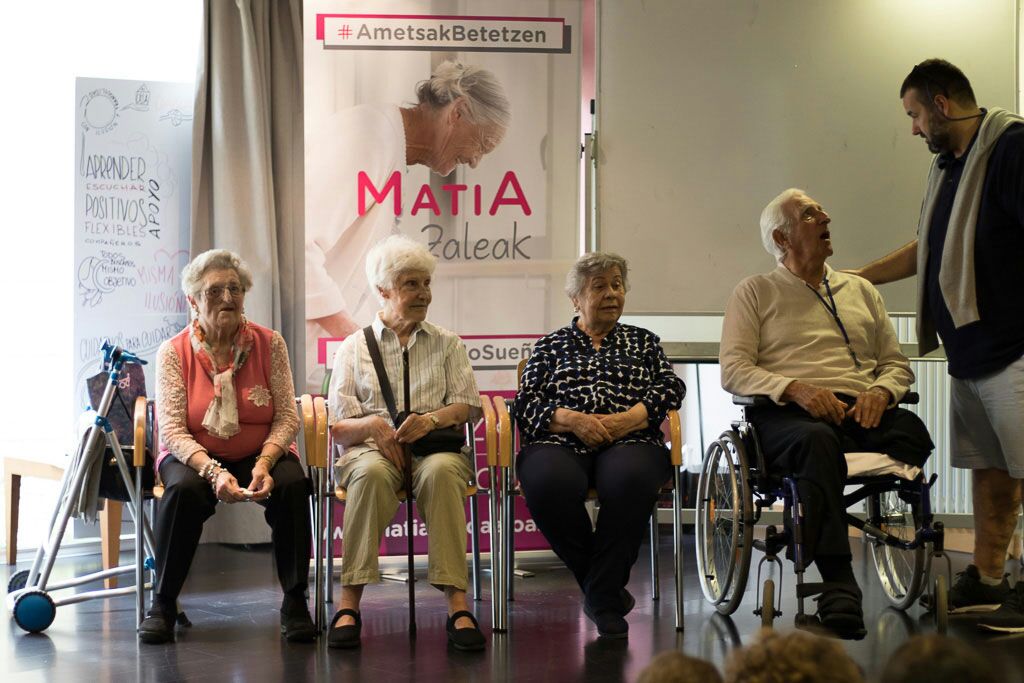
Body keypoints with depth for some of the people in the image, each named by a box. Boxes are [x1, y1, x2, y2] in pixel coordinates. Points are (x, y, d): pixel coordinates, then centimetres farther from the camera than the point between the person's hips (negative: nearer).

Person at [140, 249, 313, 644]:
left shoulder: (269, 344, -2)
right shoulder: (173, 352, -6)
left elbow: (287, 418, -4)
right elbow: (172, 430, -12)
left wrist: (265, 463, -23)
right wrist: (213, 472, -29)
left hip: (262, 453, 1)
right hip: (195, 456, -1)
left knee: (293, 485, -30)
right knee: (184, 489, -34)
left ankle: (294, 601, -17)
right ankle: (163, 603, -19)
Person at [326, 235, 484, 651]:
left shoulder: (447, 344, 20)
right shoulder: (355, 346, 16)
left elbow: (469, 406, 8)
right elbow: (338, 426, 8)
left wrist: (431, 420, -13)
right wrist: (372, 425, -15)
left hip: (435, 446, 1)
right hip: (371, 447, -1)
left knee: (441, 471, -37)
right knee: (372, 473, -38)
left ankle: (457, 605, -44)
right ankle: (350, 605, -39)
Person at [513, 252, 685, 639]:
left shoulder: (643, 341, 26)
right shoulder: (551, 346, 24)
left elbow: (670, 388, 11)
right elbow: (526, 402, 11)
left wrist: (626, 419, -7)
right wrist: (572, 419, -8)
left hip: (629, 443, 0)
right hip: (560, 444, 0)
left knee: (629, 478, -39)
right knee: (549, 483, -38)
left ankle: (602, 596, -26)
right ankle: (609, 586, -18)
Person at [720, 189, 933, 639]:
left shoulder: (861, 291, 28)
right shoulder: (754, 293, 16)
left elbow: (897, 364, 23)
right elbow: (733, 371, 3)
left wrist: (881, 392, -2)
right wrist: (796, 389, -14)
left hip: (861, 412, 4)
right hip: (787, 416, -3)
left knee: (913, 430, -33)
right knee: (818, 440, -42)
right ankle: (838, 582, -46)